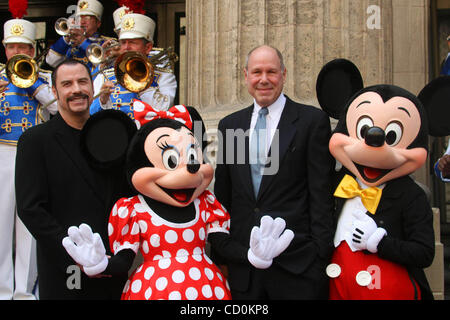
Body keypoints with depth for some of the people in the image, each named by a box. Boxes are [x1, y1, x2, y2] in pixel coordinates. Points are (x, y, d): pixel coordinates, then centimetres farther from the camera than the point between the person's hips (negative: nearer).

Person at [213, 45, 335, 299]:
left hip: (296, 260, -3)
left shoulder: (313, 120, -2)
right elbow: (223, 194, 12)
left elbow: (321, 193, -5)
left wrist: (321, 254, -9)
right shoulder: (229, 125, 9)